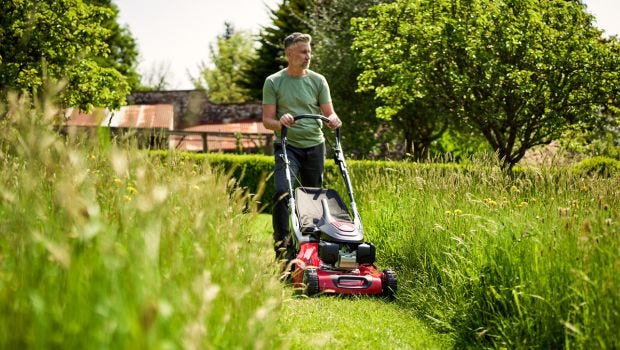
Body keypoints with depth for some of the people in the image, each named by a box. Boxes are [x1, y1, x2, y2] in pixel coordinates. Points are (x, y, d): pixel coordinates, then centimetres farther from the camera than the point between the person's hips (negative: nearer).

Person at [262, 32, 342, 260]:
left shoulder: (318, 81, 7)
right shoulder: (273, 82, 0)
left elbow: (329, 113, 8)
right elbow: (267, 120, -1)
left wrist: (333, 120, -16)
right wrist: (280, 122, -23)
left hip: (314, 146, 3)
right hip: (287, 146, -3)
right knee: (283, 192, -23)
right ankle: (281, 243, -17)